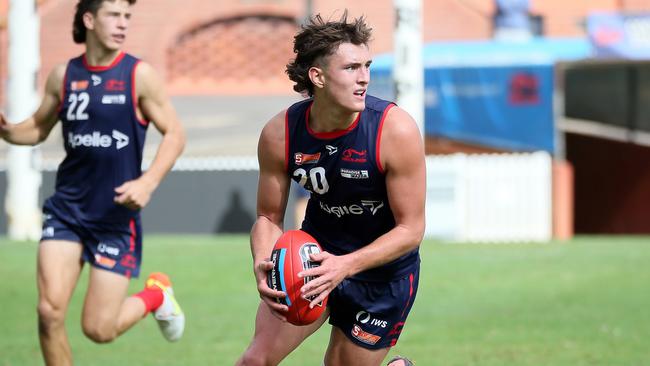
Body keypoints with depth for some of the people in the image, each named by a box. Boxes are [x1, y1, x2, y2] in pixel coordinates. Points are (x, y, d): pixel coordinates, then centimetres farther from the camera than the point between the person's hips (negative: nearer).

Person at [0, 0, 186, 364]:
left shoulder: (139, 75, -6)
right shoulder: (63, 75, 3)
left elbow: (175, 133, -4)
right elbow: (39, 128, 16)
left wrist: (148, 182, -19)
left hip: (117, 216, -3)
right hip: (67, 209, 3)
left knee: (99, 329, -2)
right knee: (50, 310, -12)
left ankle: (156, 295, 30)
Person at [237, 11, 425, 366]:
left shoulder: (396, 130, -25)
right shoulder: (279, 134, -16)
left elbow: (411, 228, -20)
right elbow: (269, 217, -2)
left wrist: (345, 265, -33)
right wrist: (262, 265, -25)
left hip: (382, 270, -2)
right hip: (315, 254, 2)